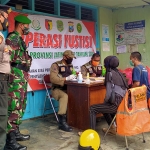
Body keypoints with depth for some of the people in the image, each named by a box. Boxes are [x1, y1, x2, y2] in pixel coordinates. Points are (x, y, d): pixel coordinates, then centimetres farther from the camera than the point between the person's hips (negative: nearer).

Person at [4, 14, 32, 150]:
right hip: (16, 76, -10)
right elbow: (8, 56, -19)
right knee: (14, 107, -12)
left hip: (22, 76, 11)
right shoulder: (13, 37, -9)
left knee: (20, 107, 15)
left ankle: (15, 132, 26)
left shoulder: (20, 39, 22)